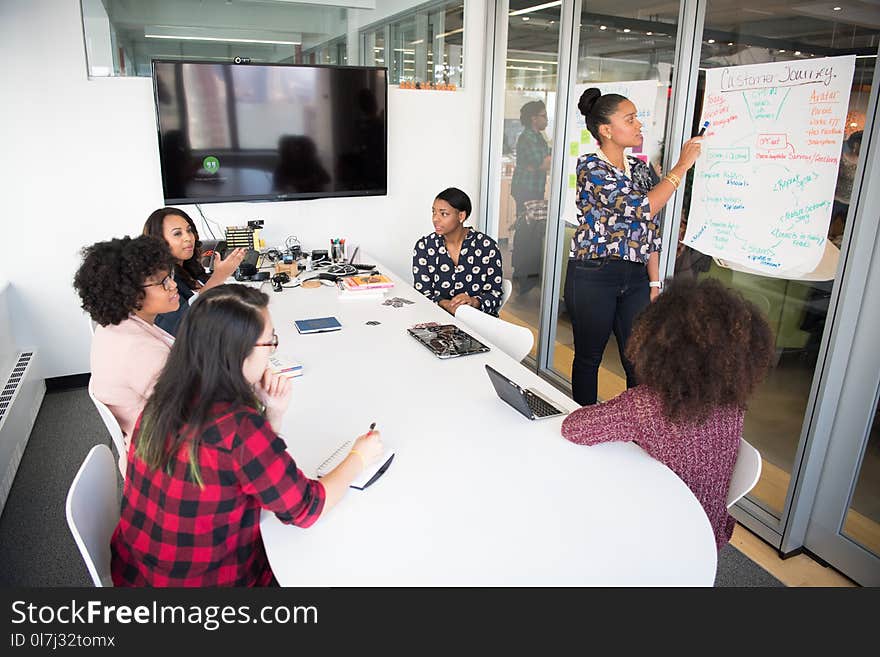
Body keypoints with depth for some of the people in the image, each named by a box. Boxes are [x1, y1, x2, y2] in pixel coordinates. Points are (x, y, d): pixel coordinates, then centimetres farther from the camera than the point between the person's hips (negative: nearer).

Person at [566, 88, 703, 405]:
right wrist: (682, 166, -13)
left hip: (635, 276, 6)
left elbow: (650, 231, 13)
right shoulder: (589, 166, -10)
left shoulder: (640, 168, 11)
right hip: (593, 275, -6)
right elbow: (640, 208, -21)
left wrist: (654, 282, 8)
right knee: (588, 358, 9)